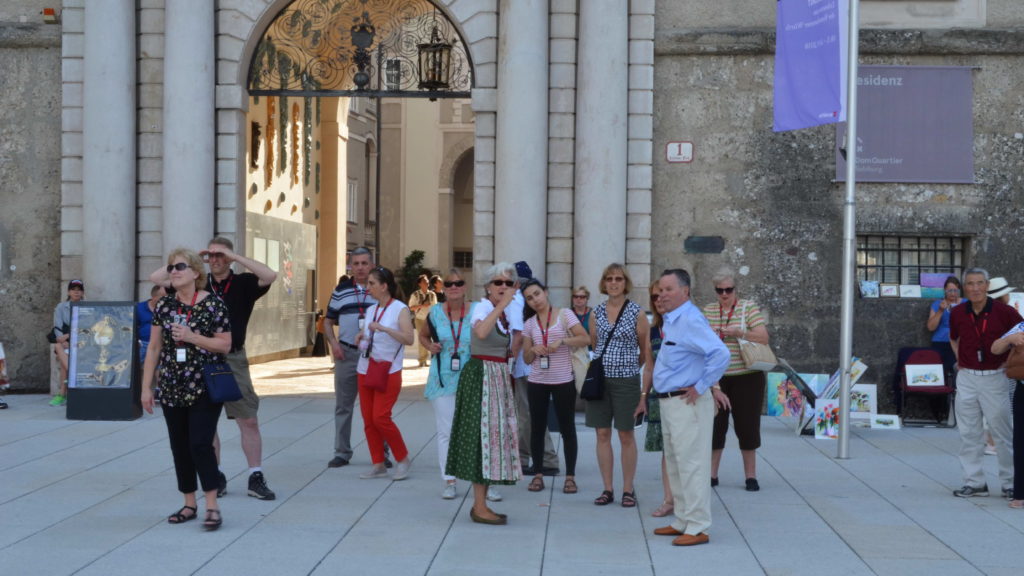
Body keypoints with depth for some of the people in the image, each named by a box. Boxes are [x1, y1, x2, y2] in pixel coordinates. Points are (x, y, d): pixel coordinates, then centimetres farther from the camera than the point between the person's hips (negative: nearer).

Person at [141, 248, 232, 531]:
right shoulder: (164, 305, 6)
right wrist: (146, 387, 6)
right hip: (172, 389, 5)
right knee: (179, 447, 9)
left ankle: (212, 506, -4)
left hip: (204, 388, -5)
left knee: (200, 444, -12)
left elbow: (225, 345, -6)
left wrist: (192, 337, -18)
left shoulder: (213, 305, -6)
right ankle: (189, 504, 19)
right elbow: (154, 348, 8)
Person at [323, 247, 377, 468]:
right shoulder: (341, 291, 8)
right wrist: (333, 343, -2)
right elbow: (328, 321, 14)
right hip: (346, 353, 2)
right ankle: (342, 452, 14)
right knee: (343, 406, 6)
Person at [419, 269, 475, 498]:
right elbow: (423, 335, 19)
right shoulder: (435, 313, 2)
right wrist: (430, 346, -2)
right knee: (446, 432, 4)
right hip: (443, 380, 1)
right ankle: (449, 482, 11)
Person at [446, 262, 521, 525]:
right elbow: (481, 331, -36)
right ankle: (479, 508, -7)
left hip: (499, 379, 9)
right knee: (484, 434, -9)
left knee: (494, 434, 9)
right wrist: (502, 305, -34)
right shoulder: (483, 307, -10)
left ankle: (481, 504, 15)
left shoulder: (504, 313, 15)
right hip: (482, 376, -9)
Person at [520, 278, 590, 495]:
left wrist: (562, 341, -21)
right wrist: (533, 350, -10)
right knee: (537, 428, 6)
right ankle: (537, 474, 15)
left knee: (567, 428, 1)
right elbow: (526, 359, 12)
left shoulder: (564, 314, 0)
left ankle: (570, 476, 6)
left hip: (563, 381, -3)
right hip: (537, 381, 3)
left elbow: (585, 338, -9)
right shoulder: (529, 324, 10)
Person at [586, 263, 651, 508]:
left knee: (626, 435, 2)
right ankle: (607, 489, 13)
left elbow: (646, 351, 3)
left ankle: (628, 490, 11)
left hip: (626, 380, -3)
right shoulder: (596, 313, 7)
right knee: (602, 434, 5)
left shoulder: (637, 313, -3)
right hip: (599, 379, 3)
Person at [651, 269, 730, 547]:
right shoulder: (671, 320, 13)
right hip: (669, 402, 11)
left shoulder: (690, 320, -18)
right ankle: (681, 521, 27)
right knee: (674, 464, 17)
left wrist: (700, 388, -22)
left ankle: (697, 528, -1)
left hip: (686, 404, -11)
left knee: (691, 464, -6)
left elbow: (720, 354, -29)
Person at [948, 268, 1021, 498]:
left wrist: (1010, 361, -5)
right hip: (967, 378, 4)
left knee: (1002, 432, 1)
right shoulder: (958, 313, 3)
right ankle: (974, 482, 15)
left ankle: (1010, 483, 11)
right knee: (968, 432, 6)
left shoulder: (1004, 312, -9)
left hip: (995, 378, -3)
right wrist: (960, 360, 11)